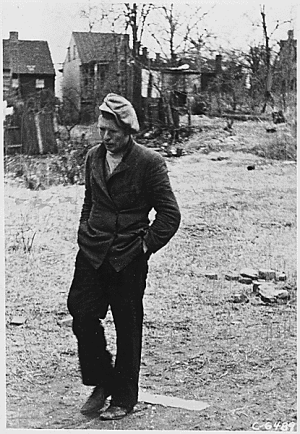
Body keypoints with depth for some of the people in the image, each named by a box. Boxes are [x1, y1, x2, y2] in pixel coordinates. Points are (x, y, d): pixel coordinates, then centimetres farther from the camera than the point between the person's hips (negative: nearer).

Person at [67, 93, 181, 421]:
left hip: (128, 258, -4)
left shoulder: (149, 162, -10)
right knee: (82, 314, -2)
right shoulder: (93, 157, 8)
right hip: (92, 254, 5)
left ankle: (124, 397, 21)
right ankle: (101, 382, 20)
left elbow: (170, 214, -8)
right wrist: (85, 236, 12)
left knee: (128, 328, 5)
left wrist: (146, 246, -10)